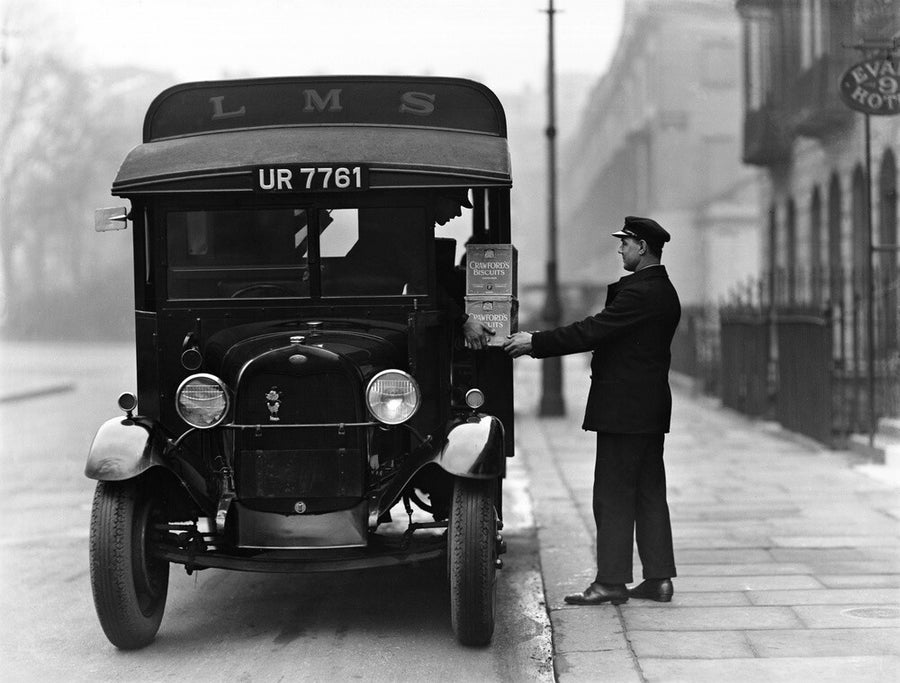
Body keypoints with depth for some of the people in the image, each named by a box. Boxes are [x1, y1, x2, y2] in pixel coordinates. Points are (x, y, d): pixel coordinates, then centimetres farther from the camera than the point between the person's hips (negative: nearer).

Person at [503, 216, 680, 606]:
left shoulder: (640, 292, -17)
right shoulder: (663, 291, 15)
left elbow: (591, 332, -20)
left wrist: (536, 343, -13)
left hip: (623, 408, -10)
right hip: (651, 410, 10)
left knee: (613, 495, -5)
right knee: (649, 492, 11)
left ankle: (611, 582, -2)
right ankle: (659, 579, 13)